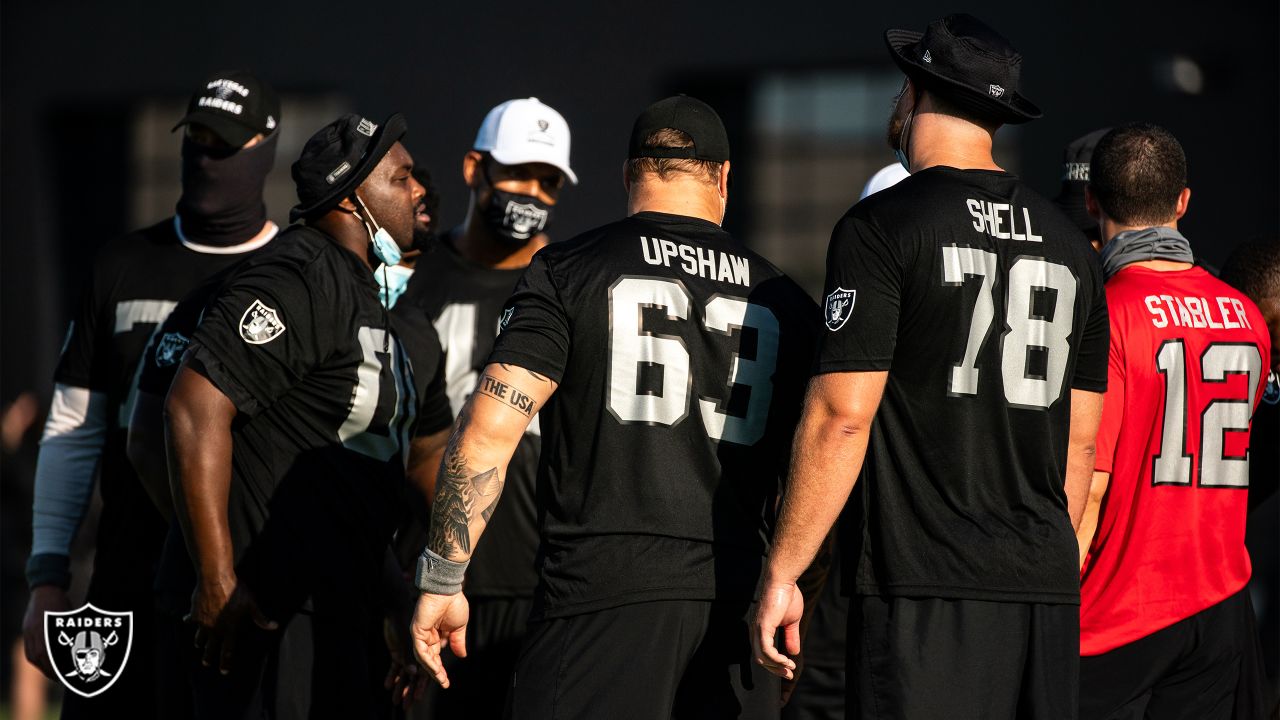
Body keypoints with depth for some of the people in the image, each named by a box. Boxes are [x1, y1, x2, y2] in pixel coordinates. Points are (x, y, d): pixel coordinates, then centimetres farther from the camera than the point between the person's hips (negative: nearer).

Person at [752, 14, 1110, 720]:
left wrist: (781, 572, -6)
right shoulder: (1067, 243, 14)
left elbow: (843, 417, -10)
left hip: (923, 587, -6)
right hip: (1045, 584, 6)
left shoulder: (880, 227, -5)